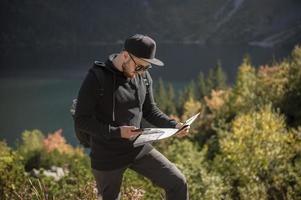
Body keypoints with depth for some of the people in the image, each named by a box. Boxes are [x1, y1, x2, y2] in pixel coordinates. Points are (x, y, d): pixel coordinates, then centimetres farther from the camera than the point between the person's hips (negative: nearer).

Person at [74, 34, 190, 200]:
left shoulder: (144, 77, 0)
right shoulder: (96, 79, -18)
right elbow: (81, 120, -18)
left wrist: (174, 125, -8)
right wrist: (116, 132, -28)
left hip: (138, 148, 5)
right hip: (108, 156, -5)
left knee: (178, 183, -2)